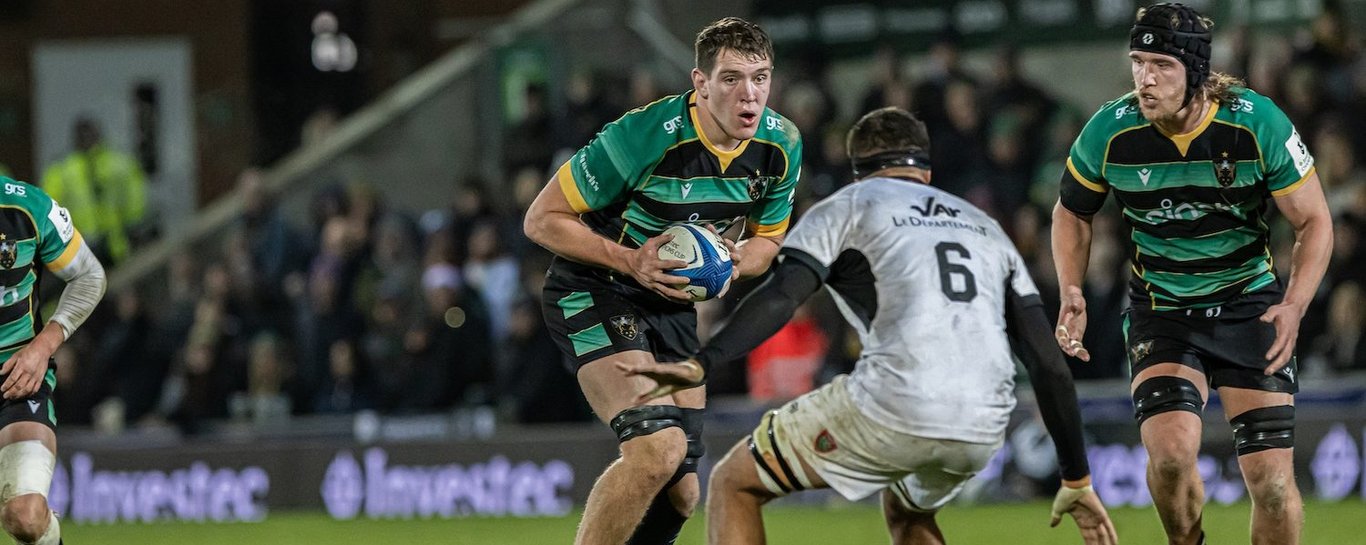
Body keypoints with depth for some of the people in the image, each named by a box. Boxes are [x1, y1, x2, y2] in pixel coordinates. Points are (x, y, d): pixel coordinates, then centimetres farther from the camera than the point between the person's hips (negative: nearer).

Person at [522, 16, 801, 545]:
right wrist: (631, 259, -29)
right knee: (656, 447, -26)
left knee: (683, 490, 3)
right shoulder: (644, 135, -26)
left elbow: (766, 239, 10)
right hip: (593, 292, -7)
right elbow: (542, 220, -18)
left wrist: (734, 263, -14)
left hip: (674, 303, 7)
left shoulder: (781, 145, -8)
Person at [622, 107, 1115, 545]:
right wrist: (1077, 481, 25)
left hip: (891, 410, -5)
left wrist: (700, 364, -17)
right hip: (983, 429, 5)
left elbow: (781, 297, -6)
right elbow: (1048, 363, 22)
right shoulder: (984, 227, 29)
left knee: (734, 484, 14)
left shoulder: (846, 208, 15)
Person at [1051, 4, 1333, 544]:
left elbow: (1313, 221, -6)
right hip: (1160, 313, 0)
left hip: (1250, 310, 0)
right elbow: (1072, 213, 7)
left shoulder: (1259, 123, -17)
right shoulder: (1109, 131, -14)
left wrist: (1294, 306, -22)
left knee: (1271, 477, -8)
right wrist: (1071, 292, -8)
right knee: (1170, 449, -24)